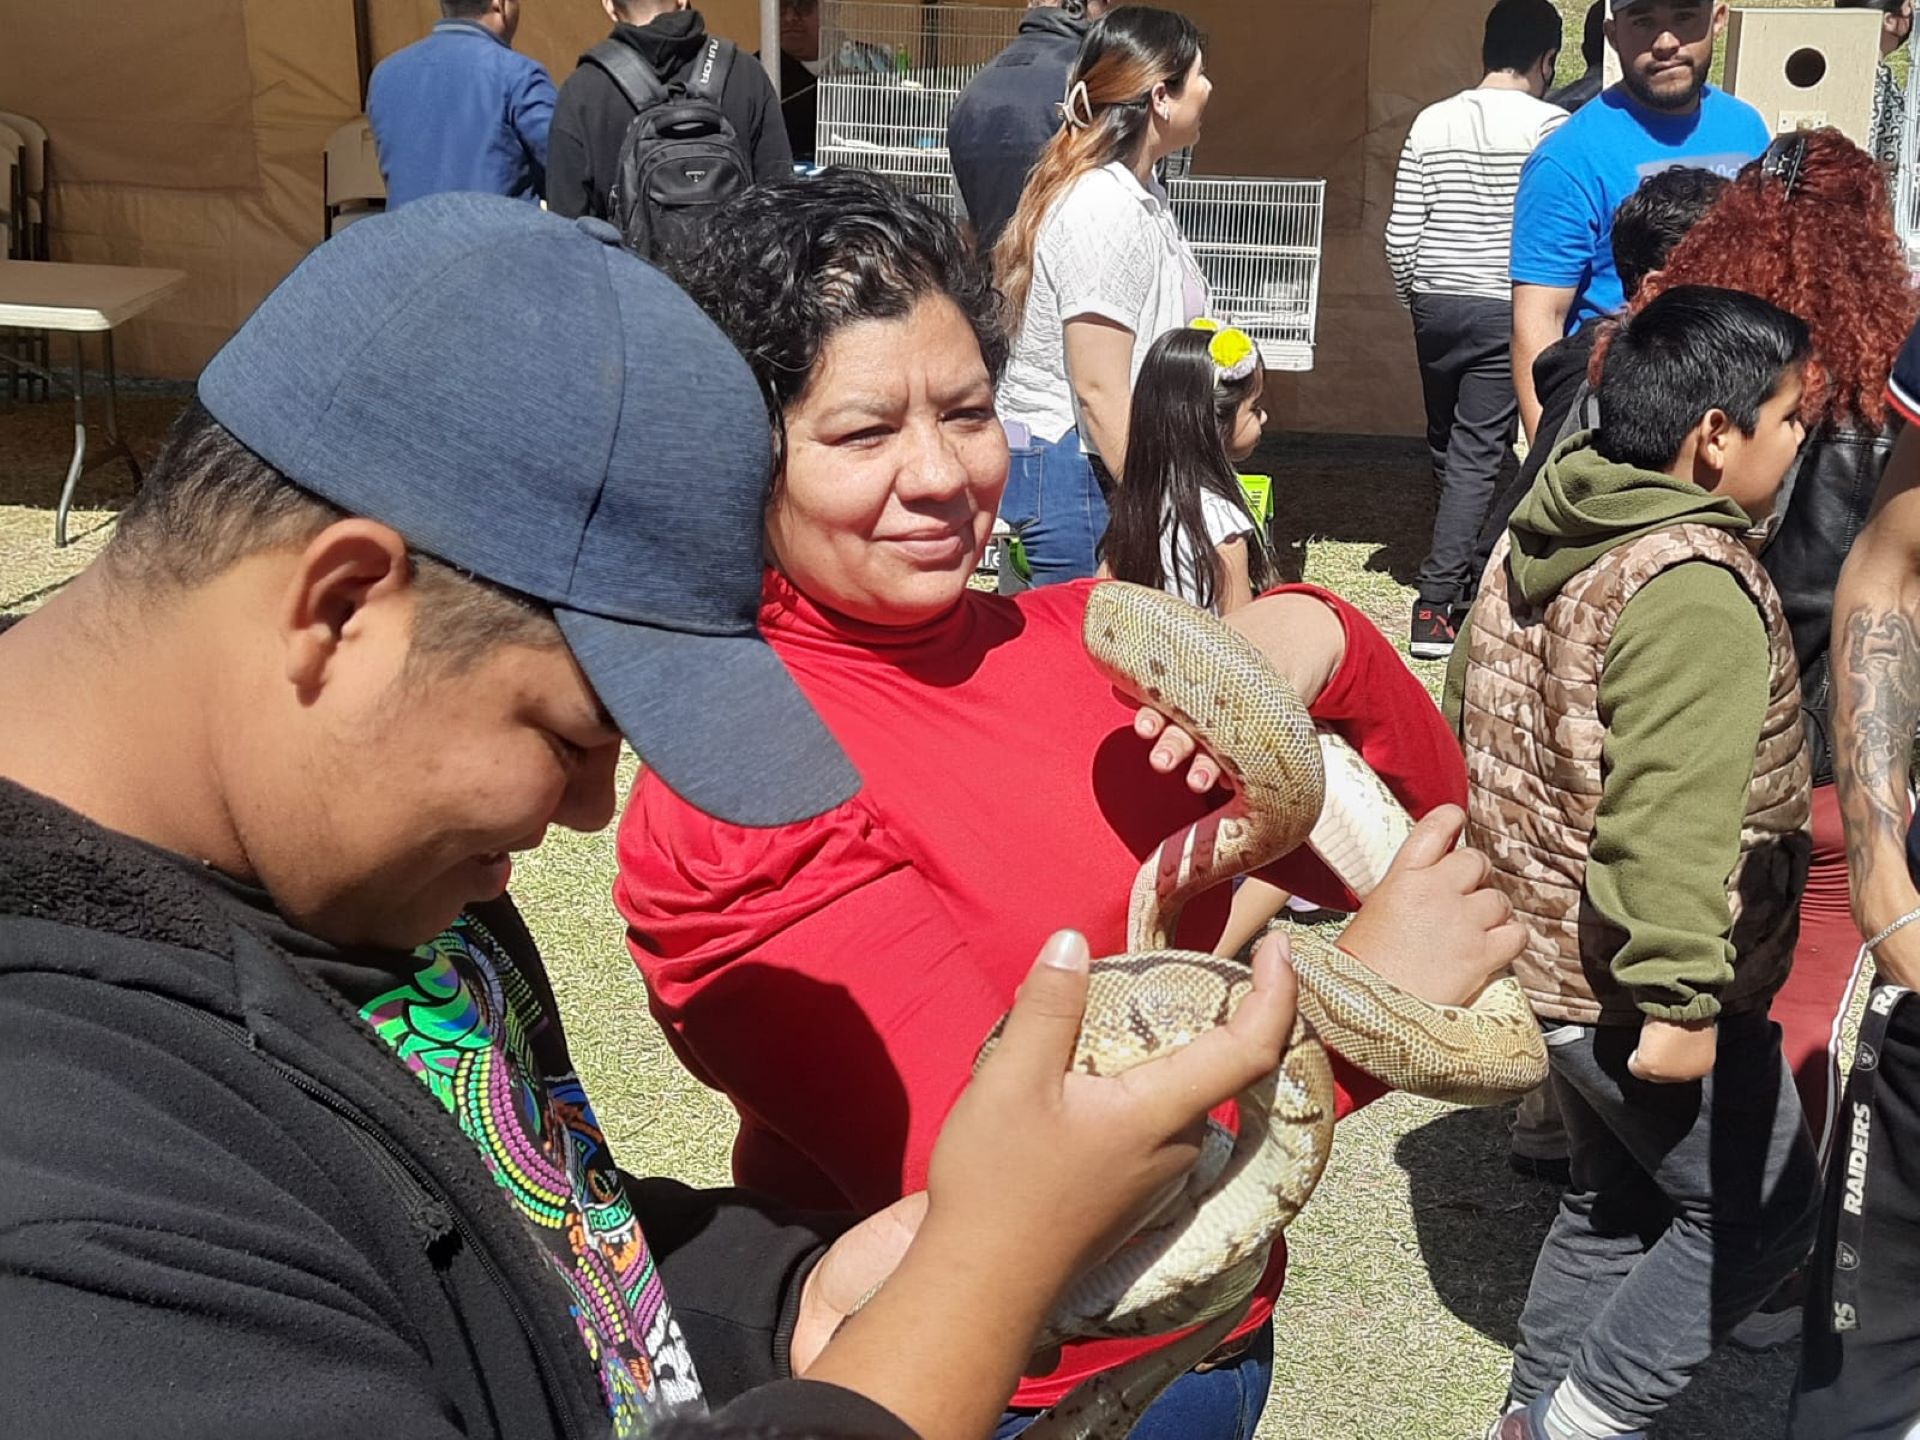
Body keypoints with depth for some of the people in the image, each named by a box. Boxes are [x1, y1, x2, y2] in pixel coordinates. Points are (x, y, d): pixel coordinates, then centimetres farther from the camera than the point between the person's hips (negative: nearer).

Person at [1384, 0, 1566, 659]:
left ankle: (1462, 572, 32)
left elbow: (1400, 236, 0)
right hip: (1507, 310, -4)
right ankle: (1435, 601, -5)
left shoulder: (1431, 122, 2)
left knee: (1448, 447, 17)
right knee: (1477, 454, -1)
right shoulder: (1550, 126, -8)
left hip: (1437, 306, 4)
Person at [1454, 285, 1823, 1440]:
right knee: (1760, 1215, 9)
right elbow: (1670, 815, -29)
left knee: (1619, 1203, 23)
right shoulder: (1696, 586, -22)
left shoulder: (1541, 542, 7)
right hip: (1636, 990, -9)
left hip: (1550, 960, 9)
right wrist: (1681, 998, -26)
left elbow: (1495, 741, 16)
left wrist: (1506, 903, 26)